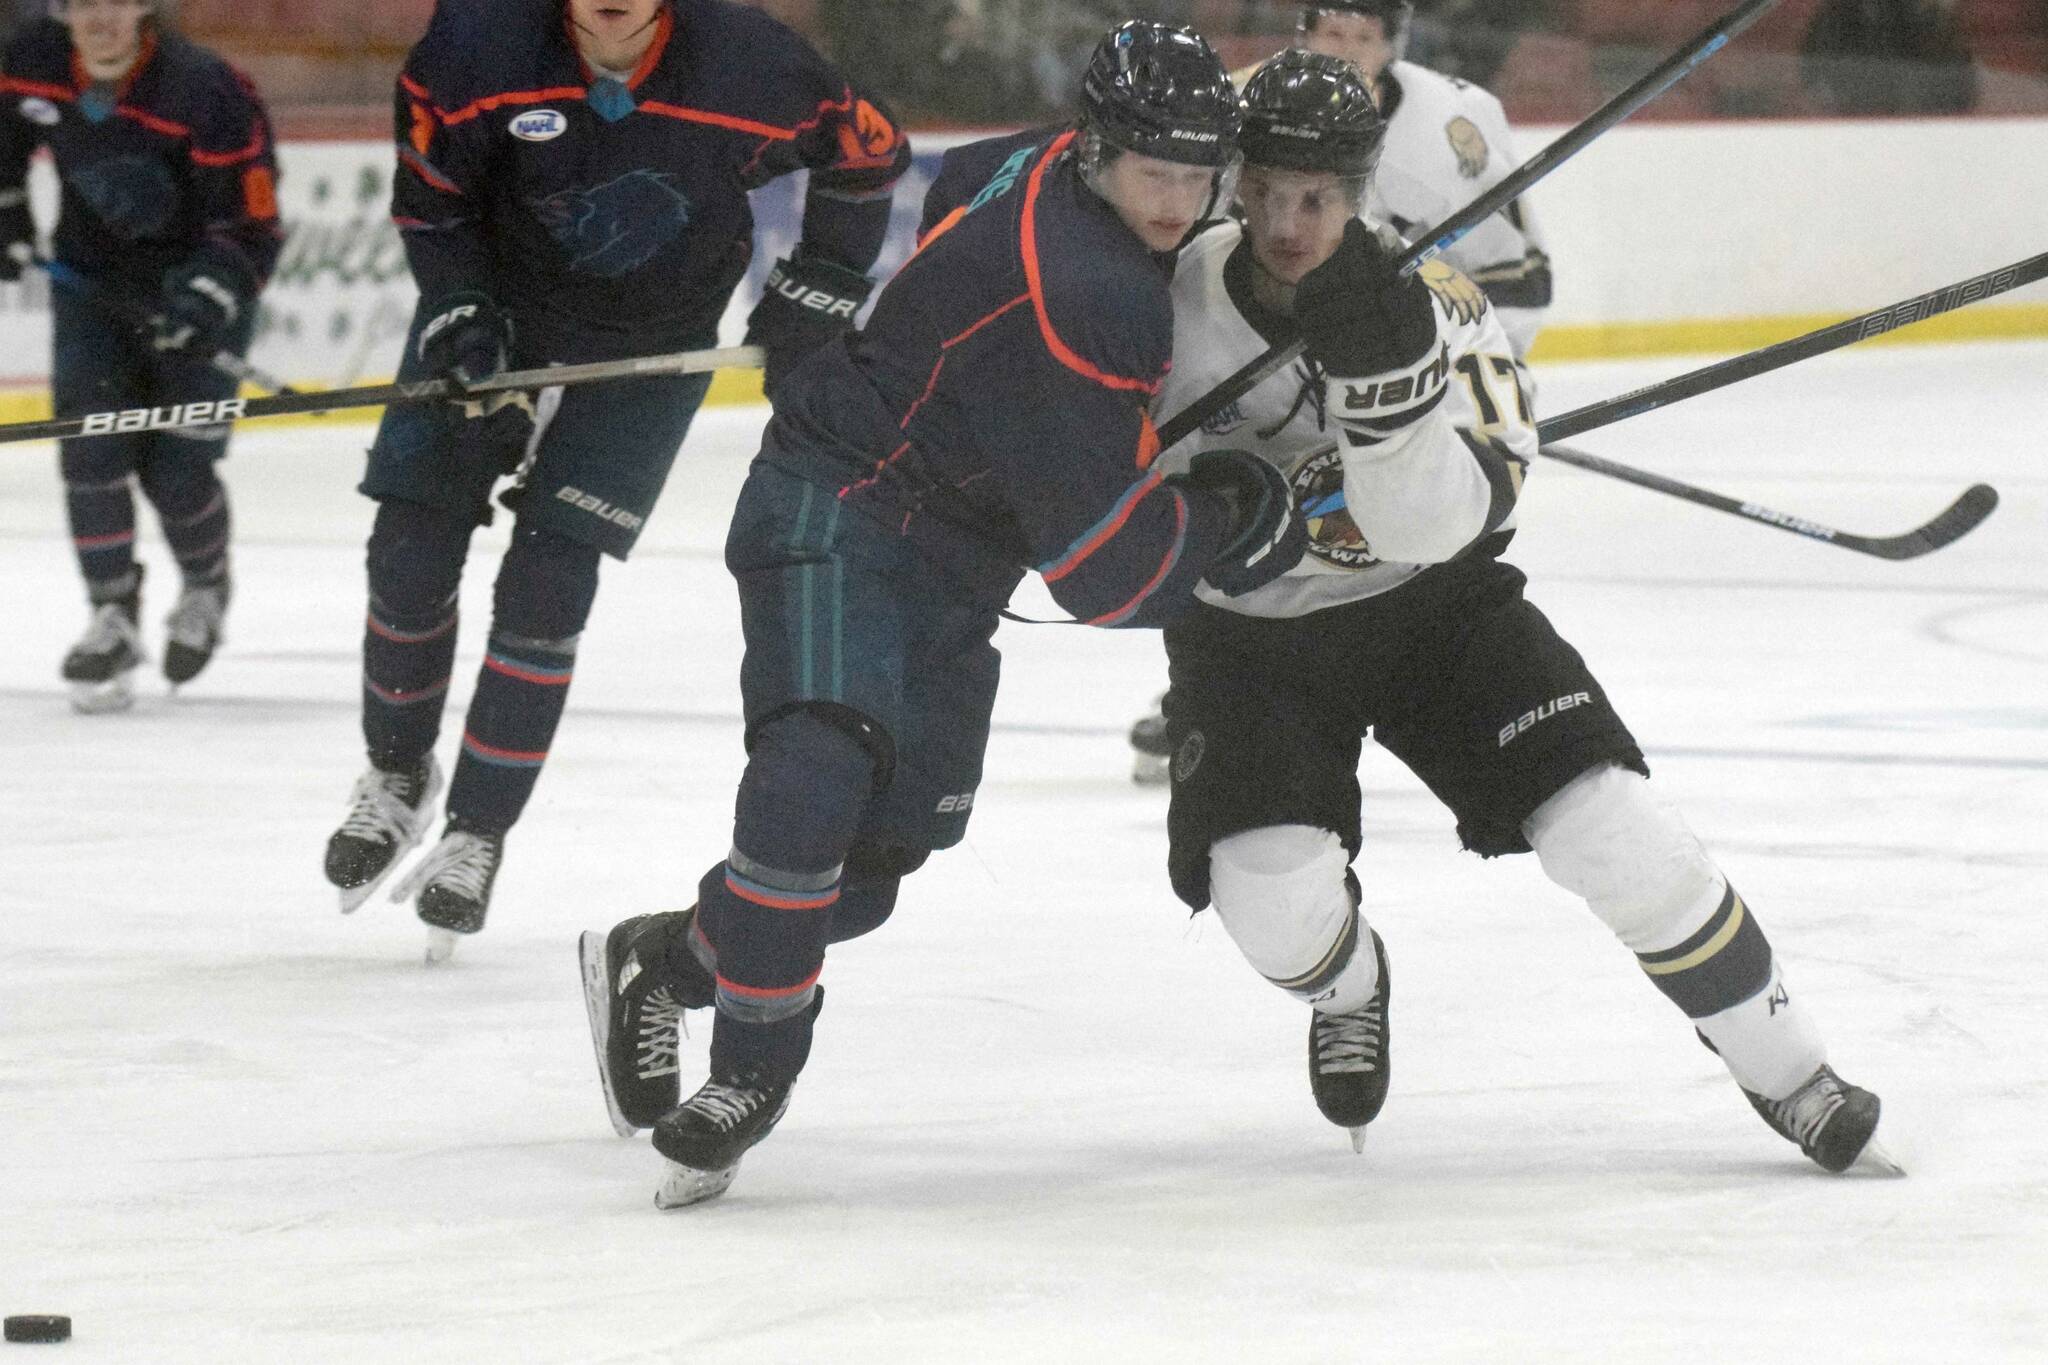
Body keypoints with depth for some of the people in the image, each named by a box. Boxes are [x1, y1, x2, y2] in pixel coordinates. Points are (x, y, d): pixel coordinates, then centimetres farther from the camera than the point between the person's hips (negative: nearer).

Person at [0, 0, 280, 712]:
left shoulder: (208, 91, -29)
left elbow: (251, 226, -23)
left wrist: (209, 297, -36)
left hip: (196, 281, -3)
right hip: (91, 273, 4)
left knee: (176, 468, -4)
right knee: (91, 445, -11)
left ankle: (206, 587, 27)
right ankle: (113, 616, 1)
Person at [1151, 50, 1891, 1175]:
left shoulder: (1432, 308, -21)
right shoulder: (1177, 298, -17)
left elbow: (1433, 523, -33)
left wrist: (1380, 374, -48)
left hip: (1430, 605, -1)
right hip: (1249, 629, 1)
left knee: (1603, 819, -16)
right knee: (1268, 884, -21)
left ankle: (1783, 1067, -2)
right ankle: (1347, 989, 18)